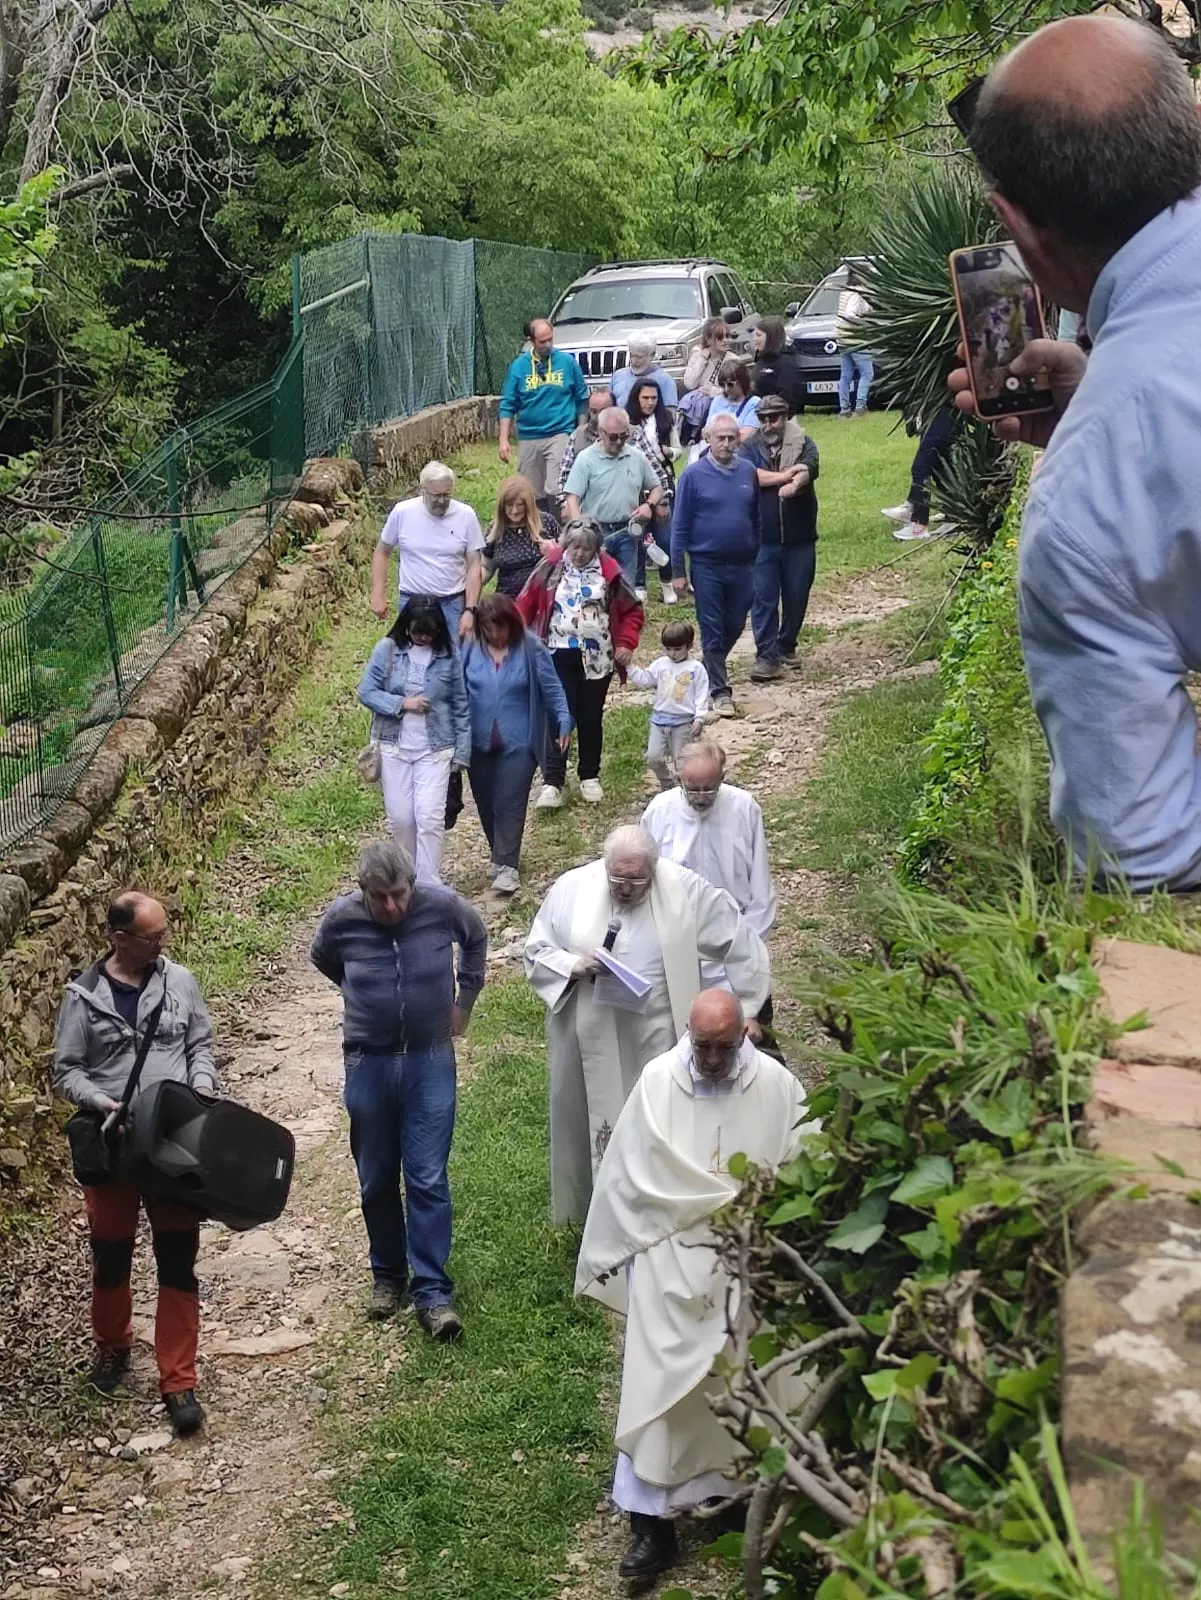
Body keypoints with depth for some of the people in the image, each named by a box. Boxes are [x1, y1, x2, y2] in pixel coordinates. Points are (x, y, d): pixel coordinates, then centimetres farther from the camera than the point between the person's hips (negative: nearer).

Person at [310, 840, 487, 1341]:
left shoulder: (442, 905, -13)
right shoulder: (341, 918, -11)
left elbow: (476, 938, 11)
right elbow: (321, 958, 13)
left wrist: (465, 996, 11)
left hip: (430, 1061, -1)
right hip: (368, 1063, 1)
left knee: (428, 1180, -5)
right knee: (377, 1181, 12)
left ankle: (432, 1292, 0)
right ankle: (388, 1275, 30)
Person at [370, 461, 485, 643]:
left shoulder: (466, 515, -6)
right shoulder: (402, 512, -7)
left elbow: (474, 566, -2)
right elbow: (382, 553, 7)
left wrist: (469, 610, -9)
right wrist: (378, 596, 0)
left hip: (453, 605, 0)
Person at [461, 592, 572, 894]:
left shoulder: (531, 649, -8)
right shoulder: (470, 649, -4)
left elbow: (552, 688, -3)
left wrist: (564, 722, -11)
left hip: (518, 742, -3)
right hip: (479, 742, 3)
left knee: (509, 804, -7)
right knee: (486, 805, 12)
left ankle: (507, 866, -3)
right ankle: (501, 855, 32)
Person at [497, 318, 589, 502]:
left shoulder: (568, 362, 0)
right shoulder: (518, 366, 2)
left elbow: (582, 399, 7)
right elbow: (508, 406, 4)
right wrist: (503, 440, -4)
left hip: (560, 434, -2)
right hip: (529, 437, 2)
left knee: (555, 490, -14)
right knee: (532, 494, 8)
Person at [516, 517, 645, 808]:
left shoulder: (609, 571, -1)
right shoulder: (551, 567, -2)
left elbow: (632, 611, 6)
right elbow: (525, 605, 2)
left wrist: (626, 643, -5)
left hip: (596, 658, 1)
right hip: (559, 655, -1)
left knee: (590, 718, 11)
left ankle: (590, 776, 25)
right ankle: (552, 782, -6)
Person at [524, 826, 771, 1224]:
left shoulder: (686, 891, -8)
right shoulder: (571, 888, -4)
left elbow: (742, 946, 0)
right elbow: (536, 950, 4)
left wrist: (745, 1010, 0)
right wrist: (573, 964, -16)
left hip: (656, 1040, -1)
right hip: (589, 1039, 2)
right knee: (590, 1128, 12)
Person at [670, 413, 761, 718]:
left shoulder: (748, 472, 2)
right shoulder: (695, 475, -8)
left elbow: (756, 518, 11)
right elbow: (680, 526, -6)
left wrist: (757, 558, 11)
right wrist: (677, 571, -7)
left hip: (742, 566, 4)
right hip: (707, 566, -4)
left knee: (735, 626, 14)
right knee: (713, 630, 2)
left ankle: (710, 667, 37)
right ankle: (720, 690, 10)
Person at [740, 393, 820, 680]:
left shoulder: (803, 443, 2)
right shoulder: (751, 447, 3)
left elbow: (808, 470, -18)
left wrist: (795, 484, -40)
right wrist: (786, 475, -17)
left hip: (800, 536, 1)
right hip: (762, 537, -1)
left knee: (797, 595, 10)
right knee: (763, 597, -5)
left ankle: (787, 645, 30)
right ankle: (767, 656, -4)